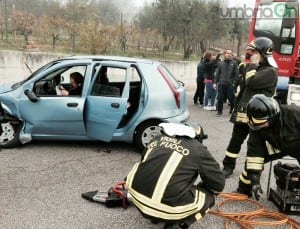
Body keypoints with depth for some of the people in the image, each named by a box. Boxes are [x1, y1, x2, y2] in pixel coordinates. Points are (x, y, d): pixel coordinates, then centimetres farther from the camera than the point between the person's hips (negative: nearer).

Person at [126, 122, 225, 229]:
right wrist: (200, 187, 34)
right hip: (168, 209, -4)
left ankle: (155, 216, 23)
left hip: (137, 199, 5)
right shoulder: (198, 148, 5)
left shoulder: (157, 139, 16)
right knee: (208, 196, 18)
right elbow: (218, 183, 13)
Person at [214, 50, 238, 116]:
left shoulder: (234, 63, 3)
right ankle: (219, 111, 17)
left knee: (231, 98, 2)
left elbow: (236, 73, 0)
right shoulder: (221, 63, 9)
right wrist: (215, 82, 4)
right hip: (221, 84, 2)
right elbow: (217, 73, 9)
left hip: (230, 84, -2)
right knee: (220, 98, 5)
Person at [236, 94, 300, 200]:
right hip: (277, 146, 4)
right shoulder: (257, 125, -25)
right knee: (252, 157, -8)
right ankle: (244, 189, 11)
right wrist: (255, 180, -25)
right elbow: (254, 151, -23)